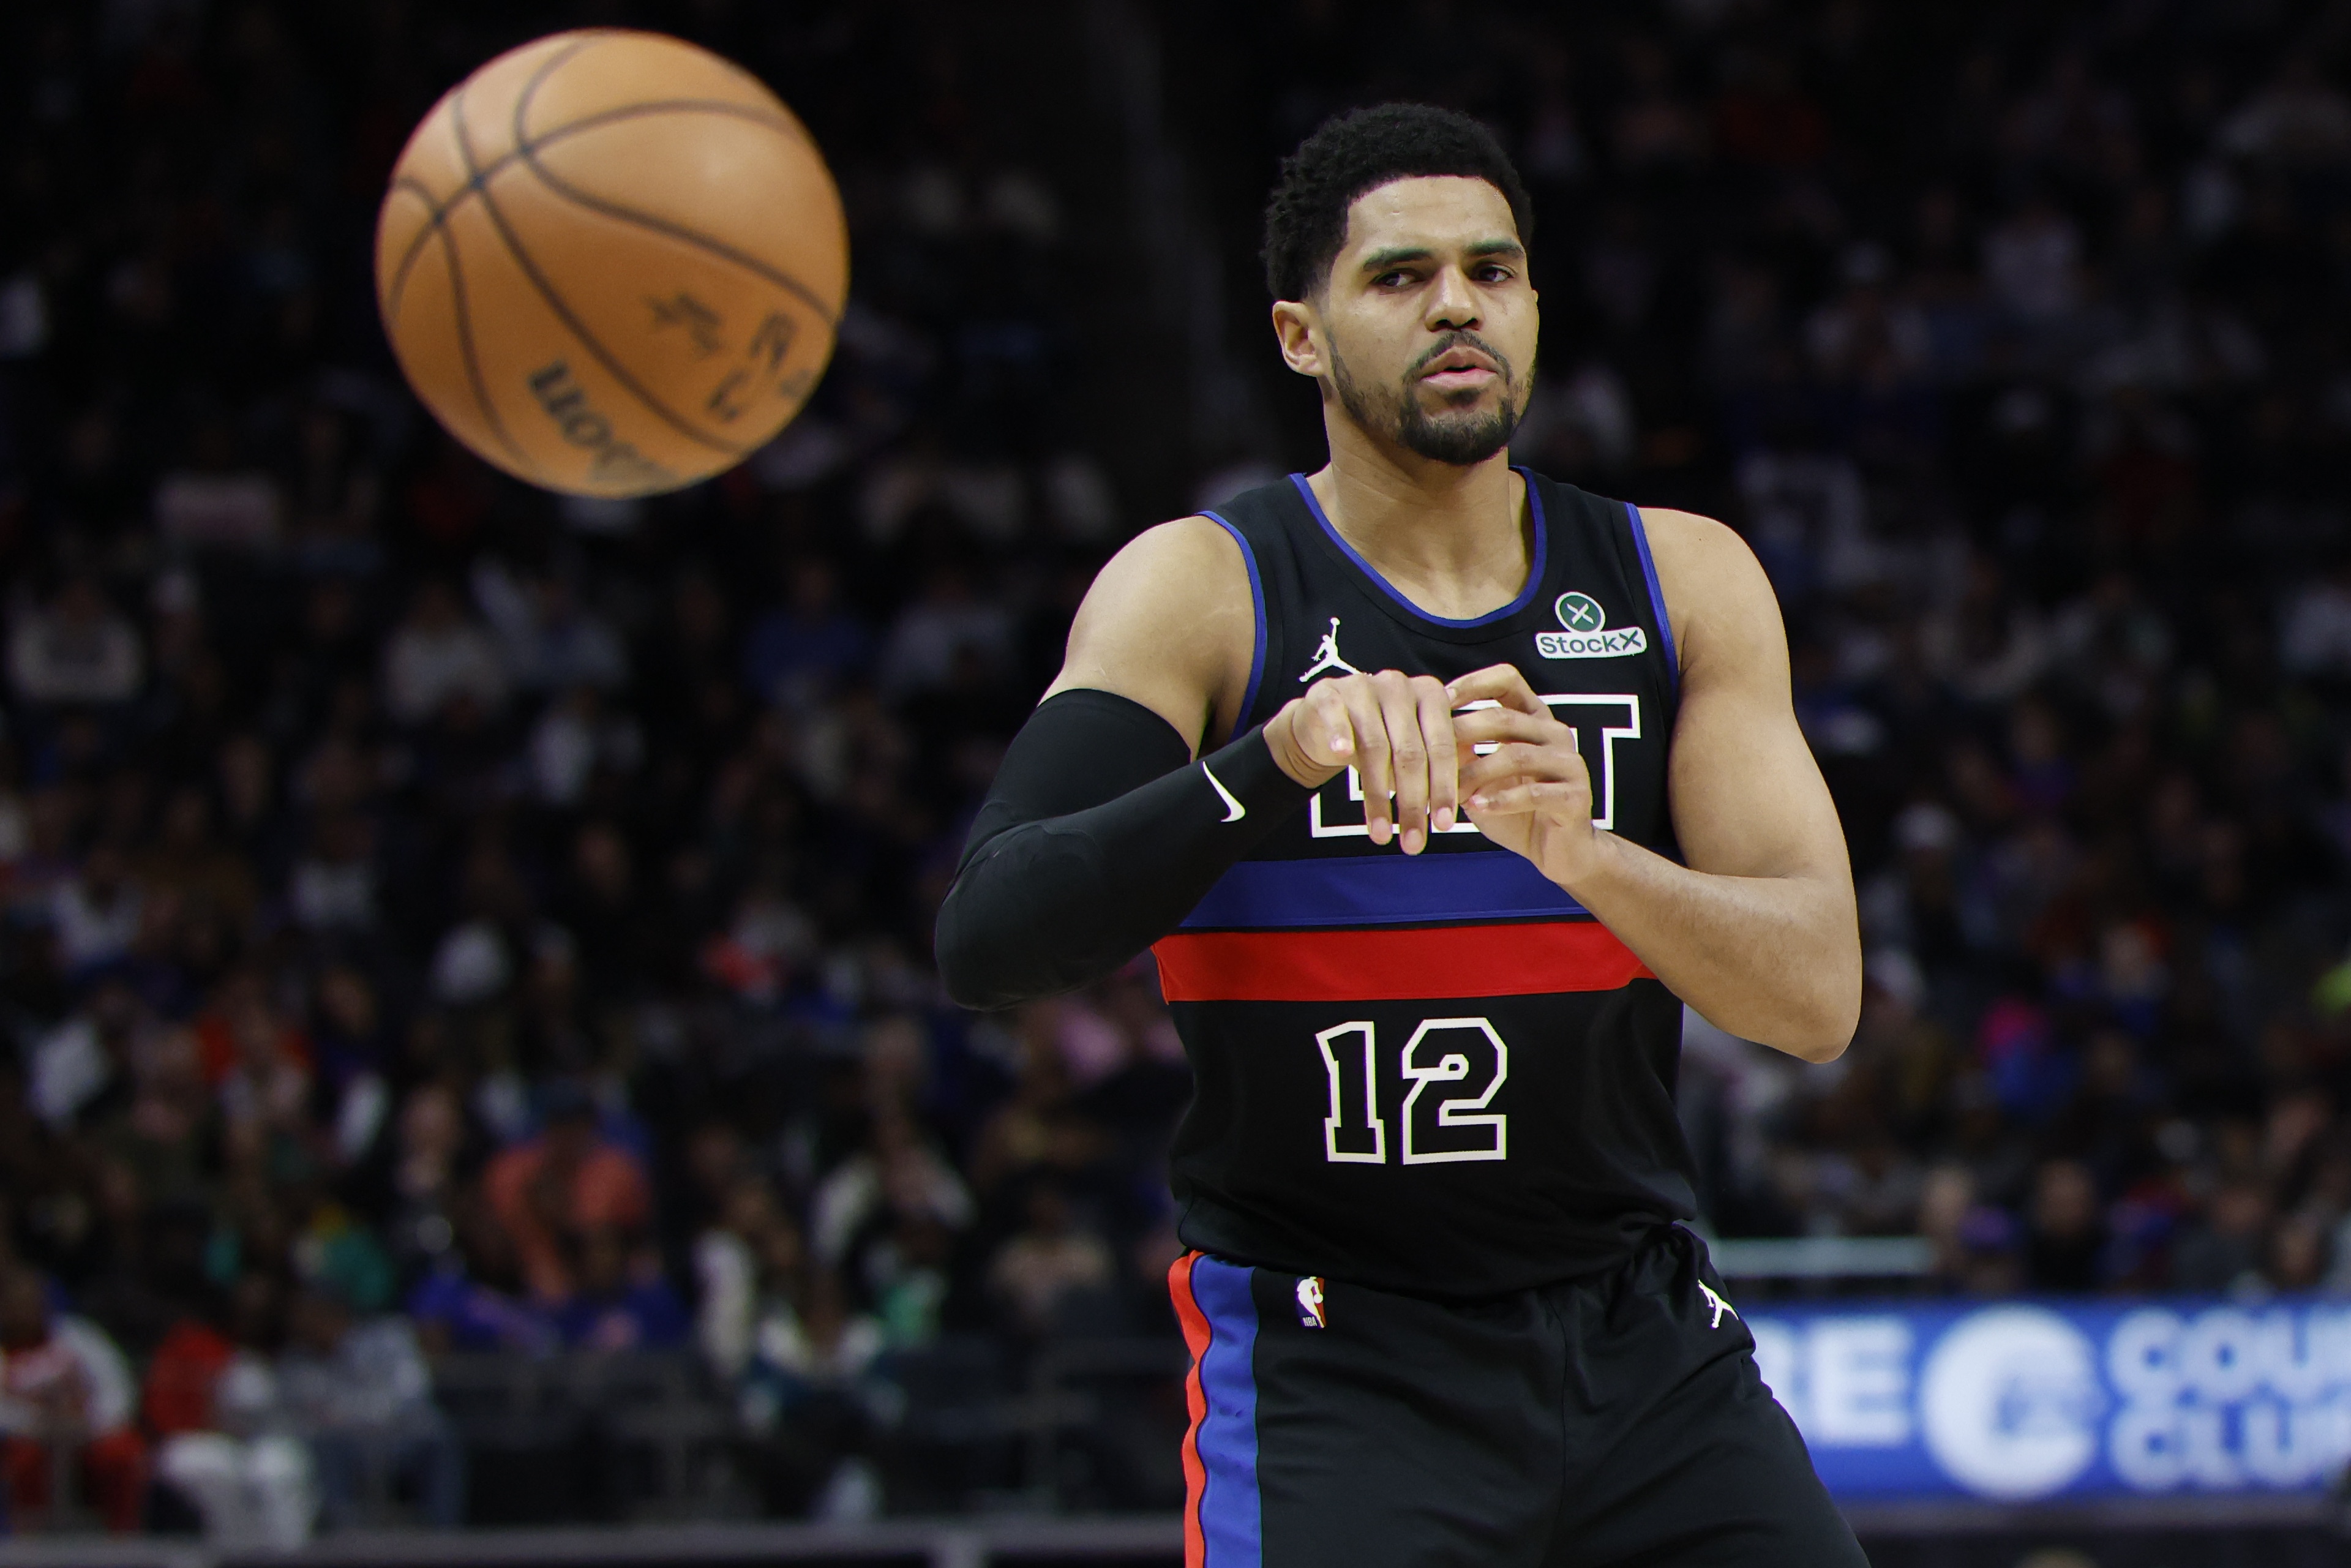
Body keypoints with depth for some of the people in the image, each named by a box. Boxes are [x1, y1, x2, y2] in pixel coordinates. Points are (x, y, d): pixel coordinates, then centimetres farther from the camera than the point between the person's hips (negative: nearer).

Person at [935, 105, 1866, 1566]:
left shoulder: (1682, 580, 3)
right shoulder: (1199, 591, -7)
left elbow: (1818, 993, -8)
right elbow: (985, 939, -21)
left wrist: (1583, 851, -28)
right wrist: (1276, 762, -37)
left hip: (1649, 1336, 4)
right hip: (1336, 1352, -4)